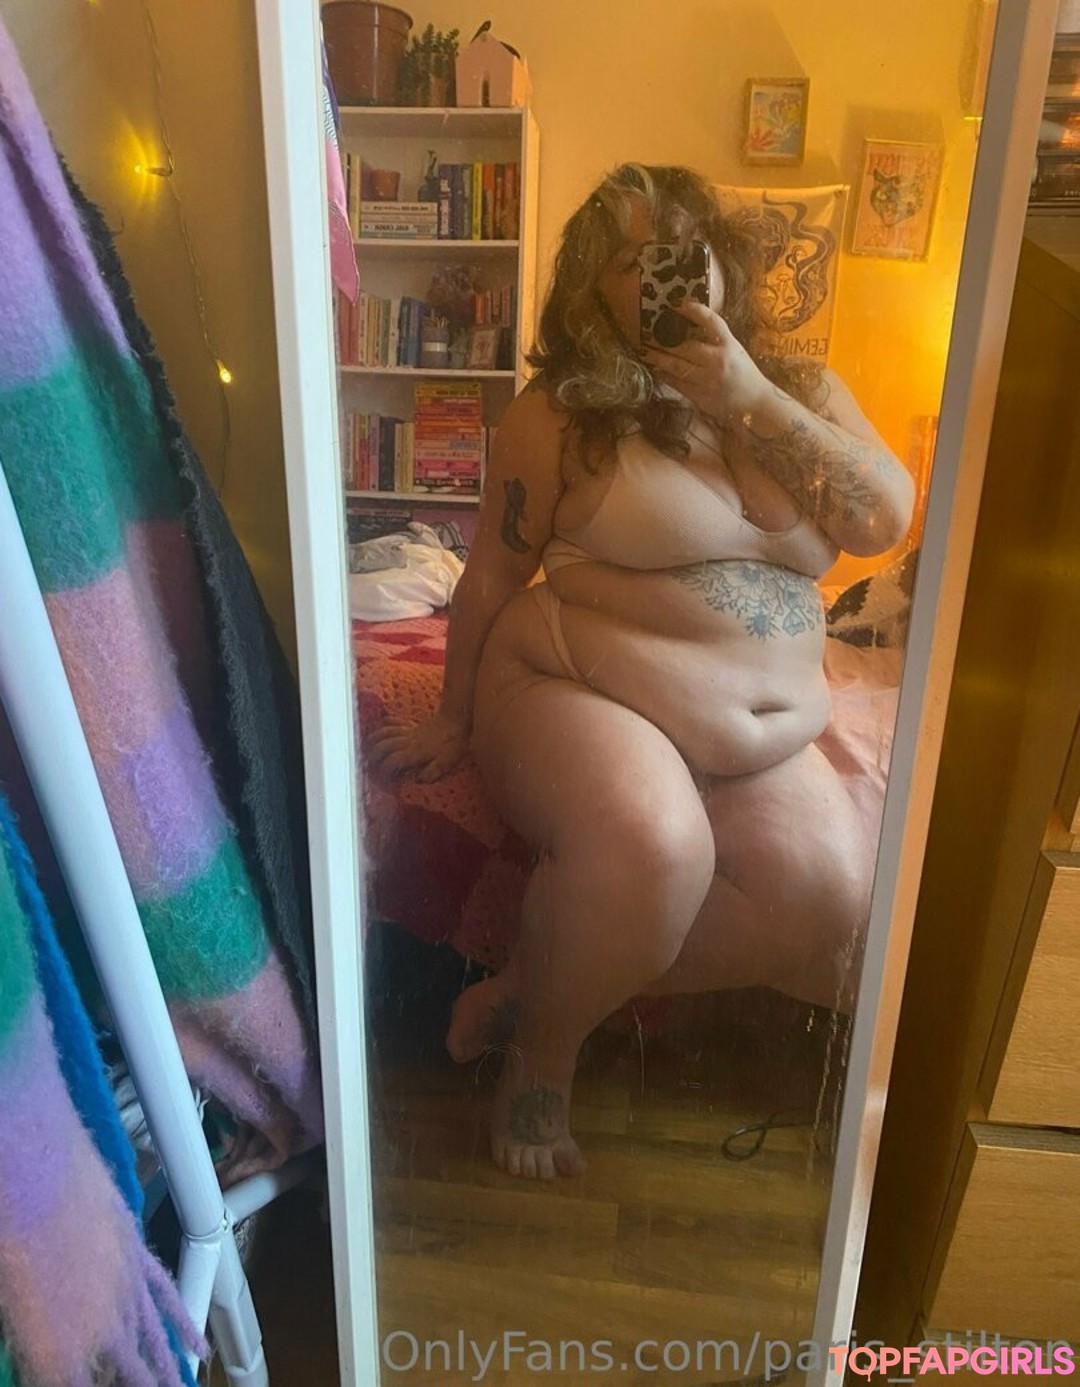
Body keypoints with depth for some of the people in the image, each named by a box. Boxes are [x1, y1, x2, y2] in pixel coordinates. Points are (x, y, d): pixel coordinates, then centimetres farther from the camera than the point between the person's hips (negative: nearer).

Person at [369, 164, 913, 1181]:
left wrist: (751, 398, -13)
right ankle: (542, 1051, -4)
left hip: (761, 740, 5)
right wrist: (455, 722, 6)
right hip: (579, 691, -4)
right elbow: (491, 581, 2)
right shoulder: (560, 413, -3)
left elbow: (884, 521, -6)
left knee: (828, 892, -20)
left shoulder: (803, 392, 10)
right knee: (649, 846, -35)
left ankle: (539, 983, -3)